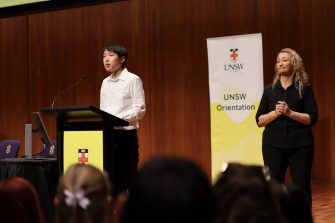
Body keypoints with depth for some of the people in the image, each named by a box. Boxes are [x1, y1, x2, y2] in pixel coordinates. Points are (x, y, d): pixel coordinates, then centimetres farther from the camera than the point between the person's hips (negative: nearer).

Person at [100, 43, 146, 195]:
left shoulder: (132, 80, -4)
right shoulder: (105, 82, 15)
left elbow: (140, 110, -11)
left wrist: (118, 119, -22)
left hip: (125, 134, -6)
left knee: (127, 179, -3)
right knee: (110, 179, 7)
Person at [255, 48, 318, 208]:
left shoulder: (305, 88, 2)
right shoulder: (269, 90, 9)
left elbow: (312, 118, -4)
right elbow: (259, 121, 6)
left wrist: (289, 112, -16)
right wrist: (275, 112, -11)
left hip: (300, 145, -2)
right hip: (273, 144, 2)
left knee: (302, 187, 0)